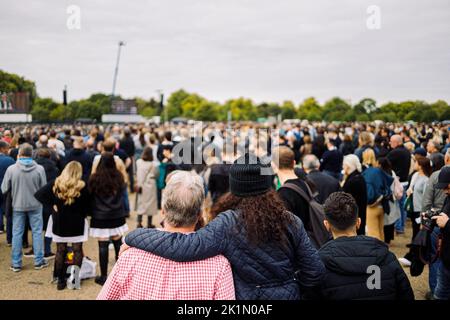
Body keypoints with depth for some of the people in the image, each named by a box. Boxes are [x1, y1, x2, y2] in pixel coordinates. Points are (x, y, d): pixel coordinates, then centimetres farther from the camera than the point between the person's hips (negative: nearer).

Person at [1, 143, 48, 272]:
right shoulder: (39, 169, -12)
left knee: (17, 234, 10)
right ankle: (39, 261, 16)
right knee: (37, 232, 10)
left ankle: (16, 263, 16)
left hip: (17, 205, 0)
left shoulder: (11, 169, -12)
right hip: (35, 205, 0)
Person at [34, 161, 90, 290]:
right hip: (76, 223, -2)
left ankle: (60, 280, 14)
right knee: (77, 250, 8)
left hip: (59, 222, 2)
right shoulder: (82, 187, -12)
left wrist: (52, 205, -3)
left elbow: (38, 195, -8)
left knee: (60, 250, 11)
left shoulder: (56, 184, -5)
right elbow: (86, 207, -7)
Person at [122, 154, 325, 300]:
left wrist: (135, 236, -20)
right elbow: (315, 270, -4)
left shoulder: (228, 224, -21)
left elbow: (182, 246, -32)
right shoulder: (291, 222, -9)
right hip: (288, 295, 3)